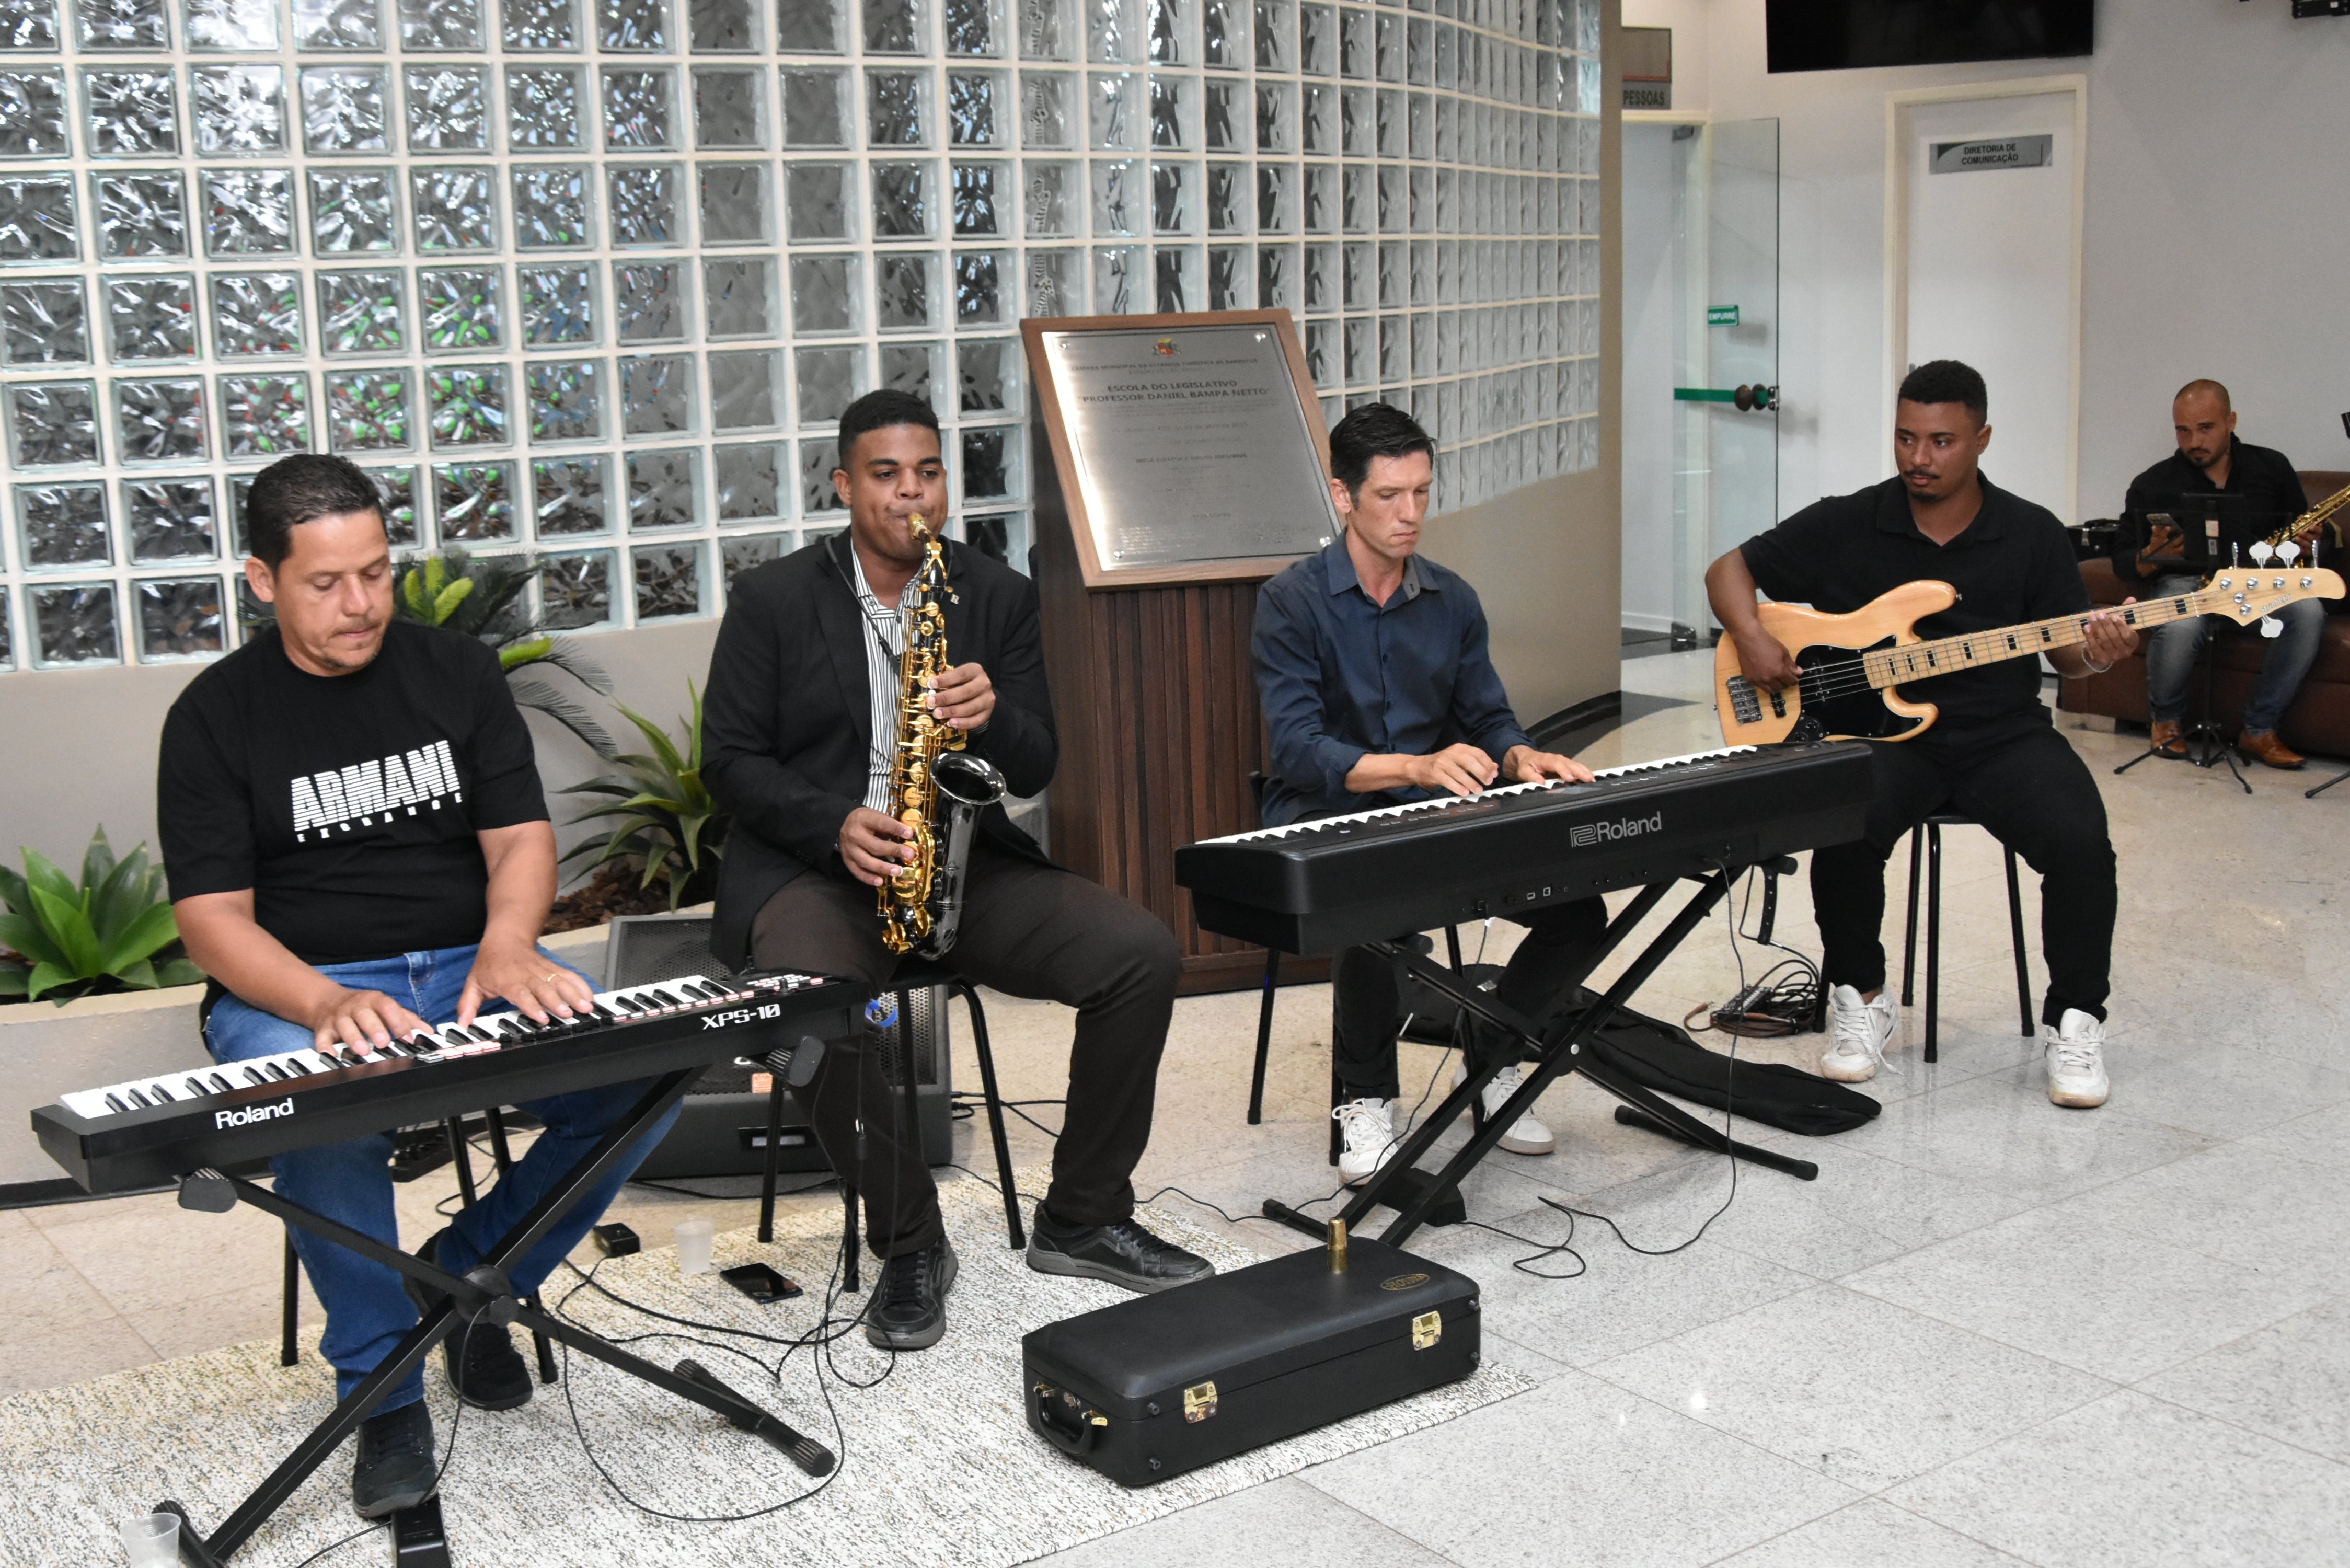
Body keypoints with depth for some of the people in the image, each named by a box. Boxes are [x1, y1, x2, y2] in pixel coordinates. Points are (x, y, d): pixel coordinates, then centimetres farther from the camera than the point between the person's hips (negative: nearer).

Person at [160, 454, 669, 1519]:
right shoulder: (216, 716, -1)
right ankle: (382, 1387, -17)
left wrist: (506, 950, -20)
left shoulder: (458, 673, 7)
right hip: (295, 993, -3)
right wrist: (324, 1004, -29)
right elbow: (212, 915, -8)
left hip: (468, 967, 3)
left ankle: (469, 1269, 1)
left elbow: (519, 835, 3)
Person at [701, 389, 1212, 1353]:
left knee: (1143, 954, -17)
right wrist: (837, 826, -19)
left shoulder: (1001, 597, 9)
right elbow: (729, 758, -2)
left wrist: (991, 719, -18)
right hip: (812, 862, -3)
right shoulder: (773, 601, 1)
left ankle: (1083, 1217, -2)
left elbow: (1036, 769, 6)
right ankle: (910, 1245, -15)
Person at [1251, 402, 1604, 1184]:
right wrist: (1418, 767, -34)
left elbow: (1488, 719, 11)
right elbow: (1300, 751, -19)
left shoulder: (1452, 600, 9)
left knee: (1578, 905, -14)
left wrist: (1522, 758, -15)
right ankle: (1365, 1099, -12)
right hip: (1325, 819, -5)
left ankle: (1489, 1063, 11)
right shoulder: (1292, 601, -9)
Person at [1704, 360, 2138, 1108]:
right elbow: (1729, 569, 10)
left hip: (2003, 735, 1)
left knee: (2080, 843, -26)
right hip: (1880, 730, -1)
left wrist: (2097, 653, -17)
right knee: (1843, 831, -32)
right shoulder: (1845, 525, 3)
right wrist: (1753, 639, -9)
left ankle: (2073, 1019, -2)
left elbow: (2068, 651, 8)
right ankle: (1861, 999, -5)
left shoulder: (2032, 534, 6)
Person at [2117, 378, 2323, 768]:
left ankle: (2259, 730, -17)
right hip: (2184, 581, -2)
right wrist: (2152, 556, -23)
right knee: (2179, 627, -38)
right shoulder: (2152, 485, -1)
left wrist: (2306, 544, -13)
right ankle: (2166, 721, -7)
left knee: (2308, 612, -32)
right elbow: (2123, 563, 1)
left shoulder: (2273, 468, 5)